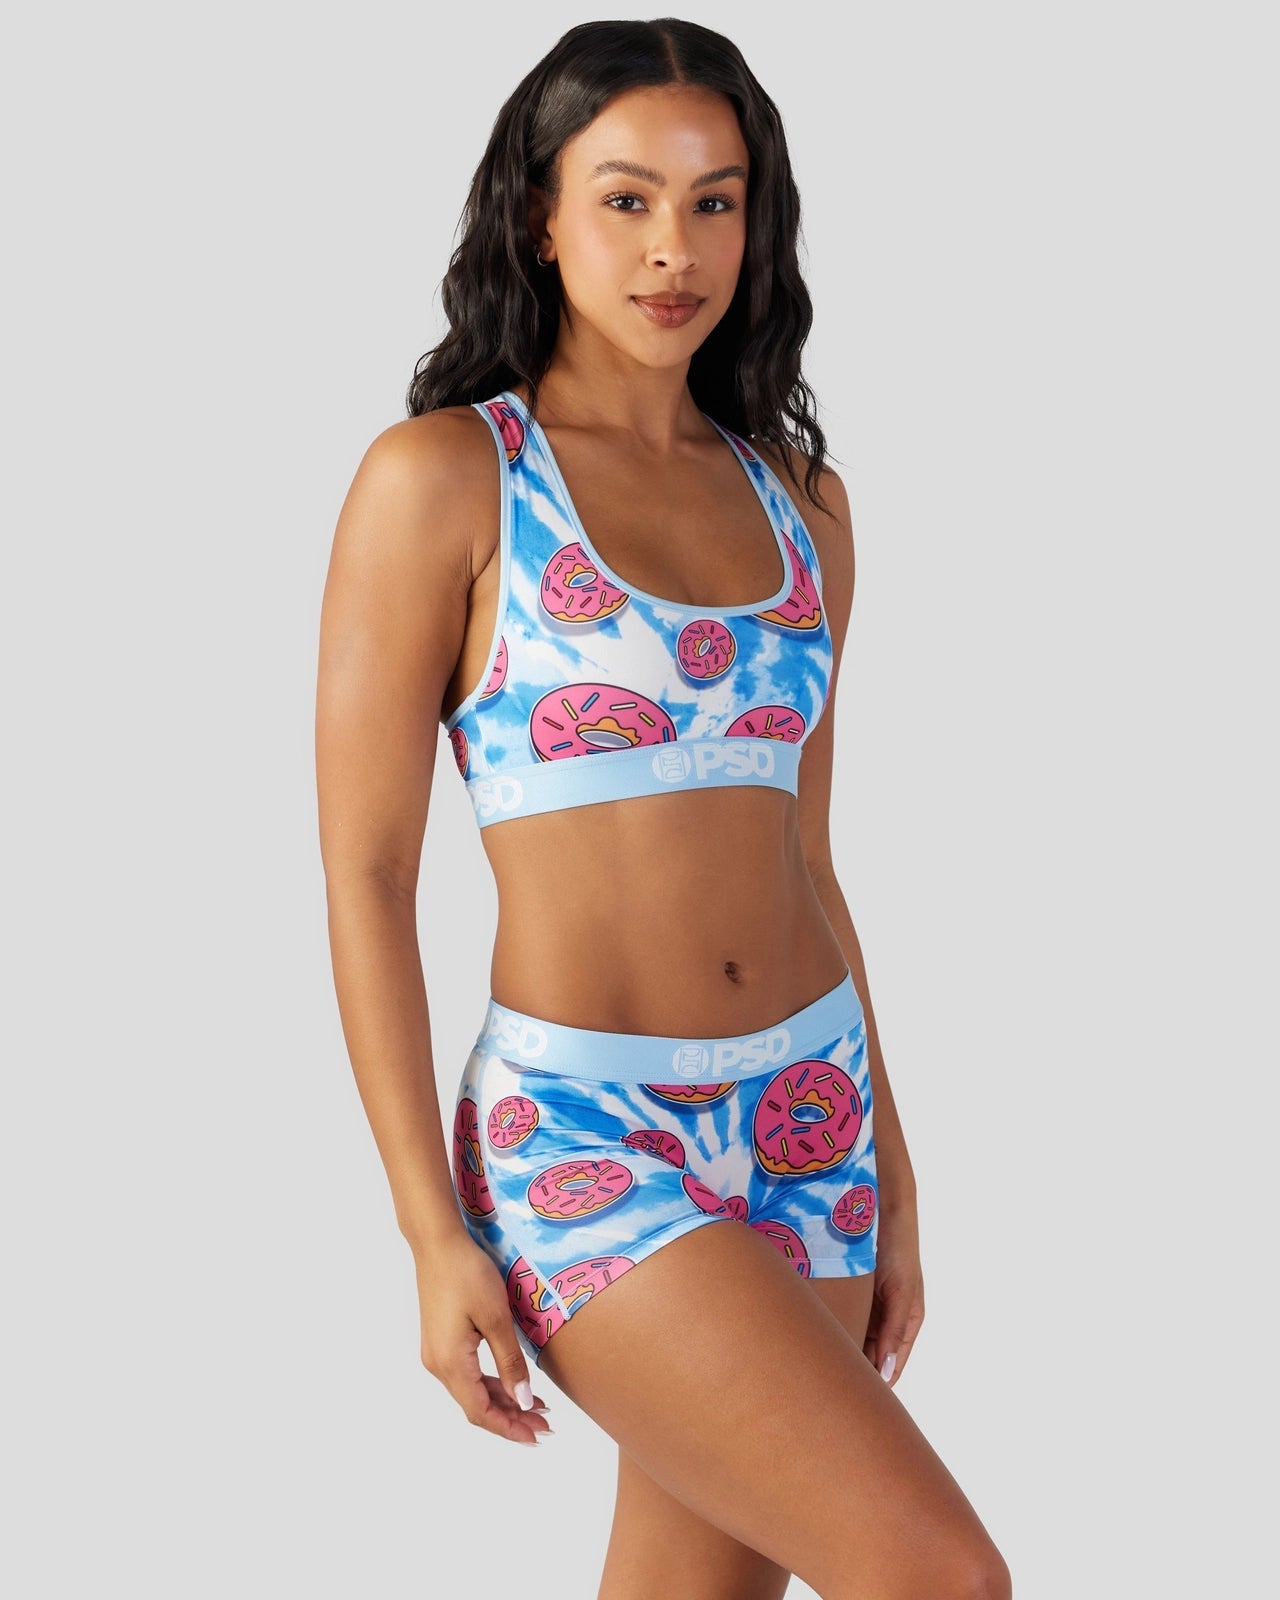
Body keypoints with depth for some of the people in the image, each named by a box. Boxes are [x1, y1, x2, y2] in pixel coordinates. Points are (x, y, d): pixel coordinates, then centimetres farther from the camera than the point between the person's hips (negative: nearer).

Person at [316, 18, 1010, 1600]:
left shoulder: (796, 499, 9)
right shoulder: (438, 477, -7)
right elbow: (362, 873, -8)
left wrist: (890, 1178, 14)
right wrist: (433, 1236, -12)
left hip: (810, 1126, 6)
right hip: (580, 1138, -6)